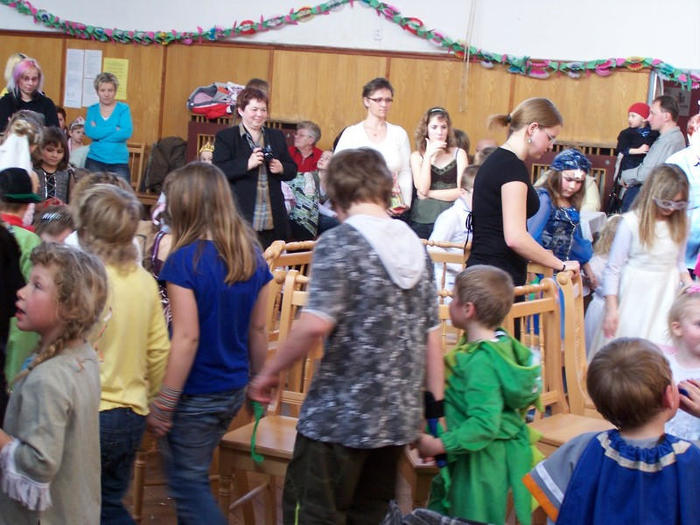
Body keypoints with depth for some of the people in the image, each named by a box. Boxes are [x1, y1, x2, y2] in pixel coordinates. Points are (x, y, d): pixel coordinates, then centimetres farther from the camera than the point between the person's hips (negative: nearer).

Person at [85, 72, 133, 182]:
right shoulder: (92, 110, 9)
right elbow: (90, 132, -8)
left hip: (119, 162, -2)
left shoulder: (123, 108, 4)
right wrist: (115, 129, -11)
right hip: (95, 161, 2)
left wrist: (99, 132, -8)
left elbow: (127, 133, -11)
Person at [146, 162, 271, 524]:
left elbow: (187, 338, -21)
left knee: (189, 484, 5)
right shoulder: (252, 254, 0)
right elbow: (257, 328, 7)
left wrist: (164, 403, -15)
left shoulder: (185, 260, -19)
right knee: (195, 476, 22)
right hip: (233, 390, 7)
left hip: (195, 395, -7)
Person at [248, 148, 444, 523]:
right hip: (399, 417, 6)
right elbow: (431, 335, 9)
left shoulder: (339, 243, -10)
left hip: (340, 416, -6)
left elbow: (316, 323, -21)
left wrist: (270, 372, -8)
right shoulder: (415, 246, 9)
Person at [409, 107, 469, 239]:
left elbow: (462, 191, -2)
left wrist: (429, 193, -4)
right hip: (421, 221, 1)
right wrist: (428, 156, -6)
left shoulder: (459, 154, 6)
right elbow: (422, 189, -6)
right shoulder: (417, 156, 8)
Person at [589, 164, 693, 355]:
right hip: (634, 299, -4)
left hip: (666, 299, 4)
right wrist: (611, 309, -10)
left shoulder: (679, 225, 4)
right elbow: (612, 269, -8)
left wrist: (689, 284, -2)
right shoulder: (631, 222, -12)